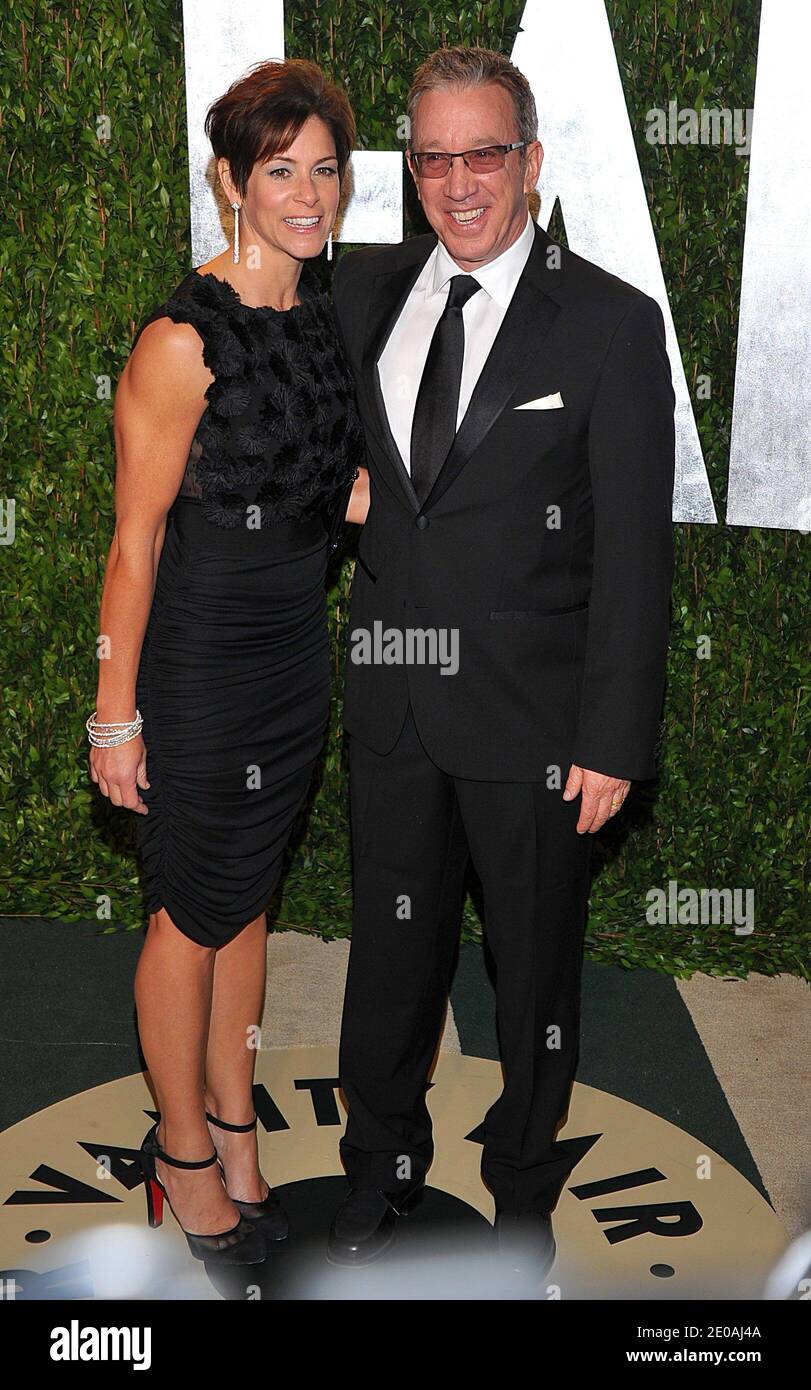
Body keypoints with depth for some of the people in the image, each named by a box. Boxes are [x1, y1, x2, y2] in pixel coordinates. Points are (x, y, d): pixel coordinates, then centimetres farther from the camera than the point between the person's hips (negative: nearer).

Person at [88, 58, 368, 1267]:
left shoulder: (320, 315, 4)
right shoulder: (184, 339, -19)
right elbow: (136, 537, -16)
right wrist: (116, 713, -14)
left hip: (295, 656, 7)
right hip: (199, 662, -7)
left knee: (248, 896, 19)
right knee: (195, 914, 9)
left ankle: (233, 1127, 37)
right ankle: (187, 1153, 31)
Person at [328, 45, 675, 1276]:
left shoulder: (612, 322, -8)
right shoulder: (366, 290, 5)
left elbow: (634, 549, -10)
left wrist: (614, 738, -13)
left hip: (530, 711, -3)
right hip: (391, 699, 4)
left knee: (536, 960, 13)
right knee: (392, 942, 18)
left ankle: (524, 1189, 38)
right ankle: (383, 1163, 42)